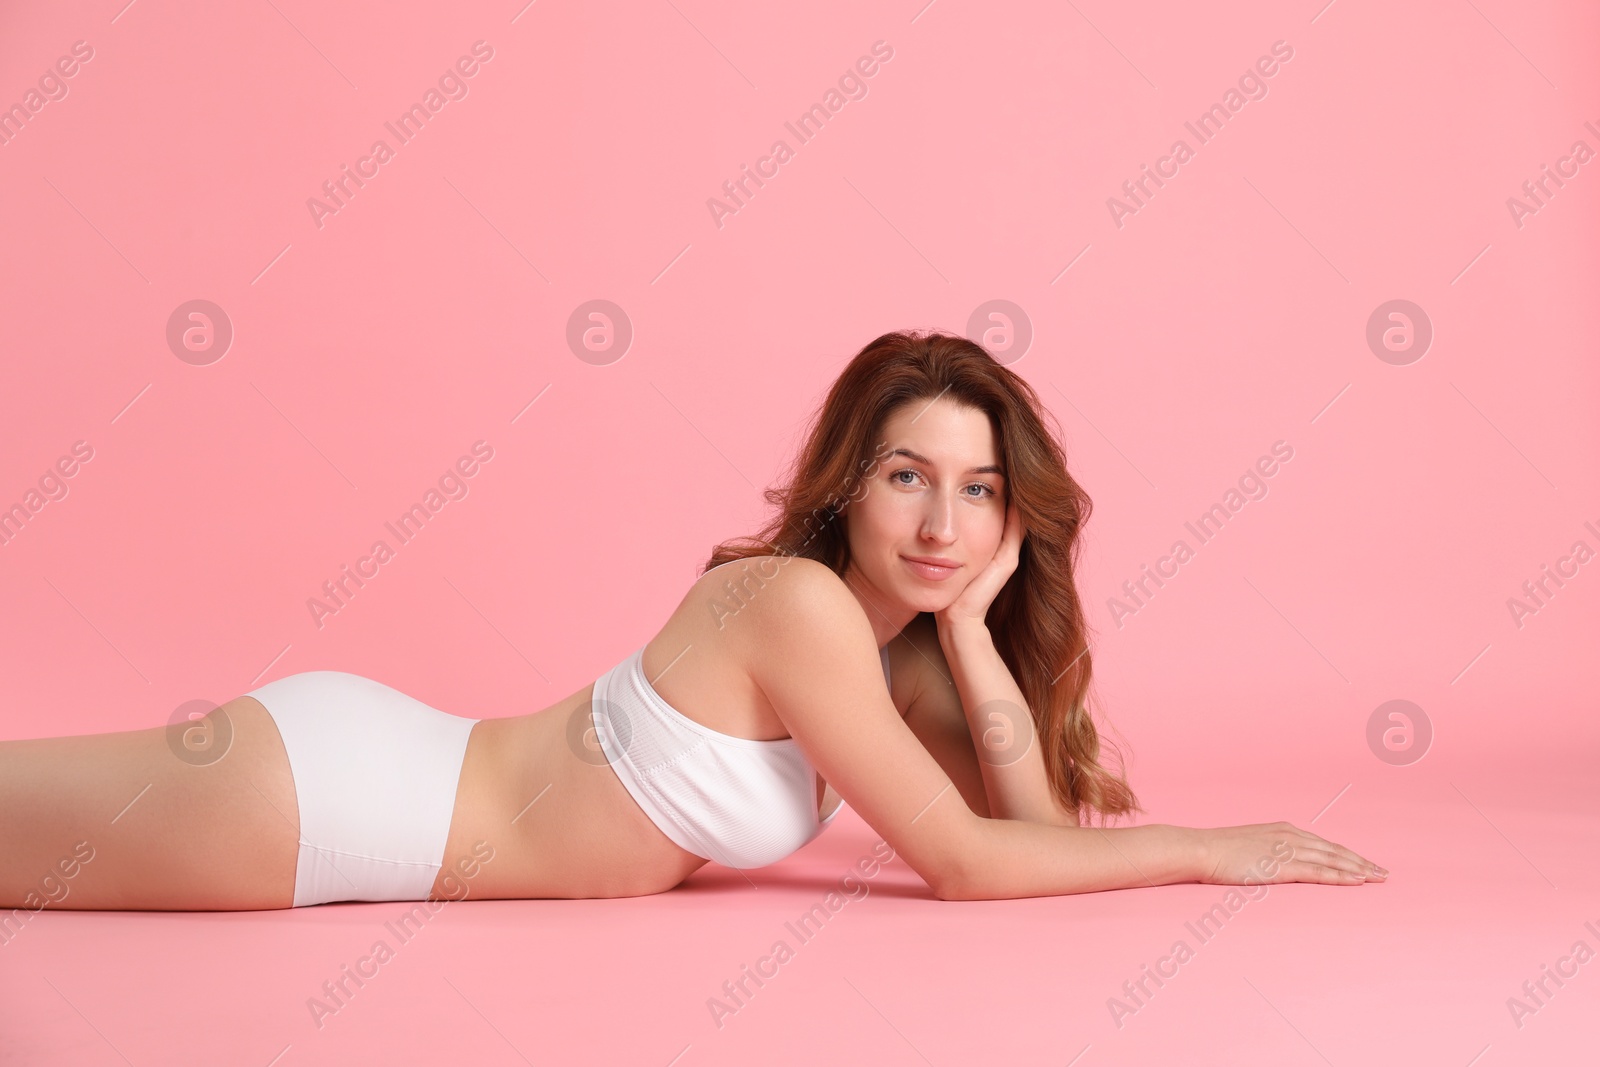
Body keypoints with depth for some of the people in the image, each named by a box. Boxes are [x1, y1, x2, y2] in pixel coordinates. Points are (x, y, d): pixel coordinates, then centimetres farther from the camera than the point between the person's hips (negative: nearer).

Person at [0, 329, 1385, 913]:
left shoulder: (902, 638, 2)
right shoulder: (799, 602, -25)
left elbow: (1036, 826, 0)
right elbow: (962, 863, -22)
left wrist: (971, 627, -10)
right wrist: (1204, 850, -14)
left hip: (374, 754, 7)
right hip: (318, 796, -7)